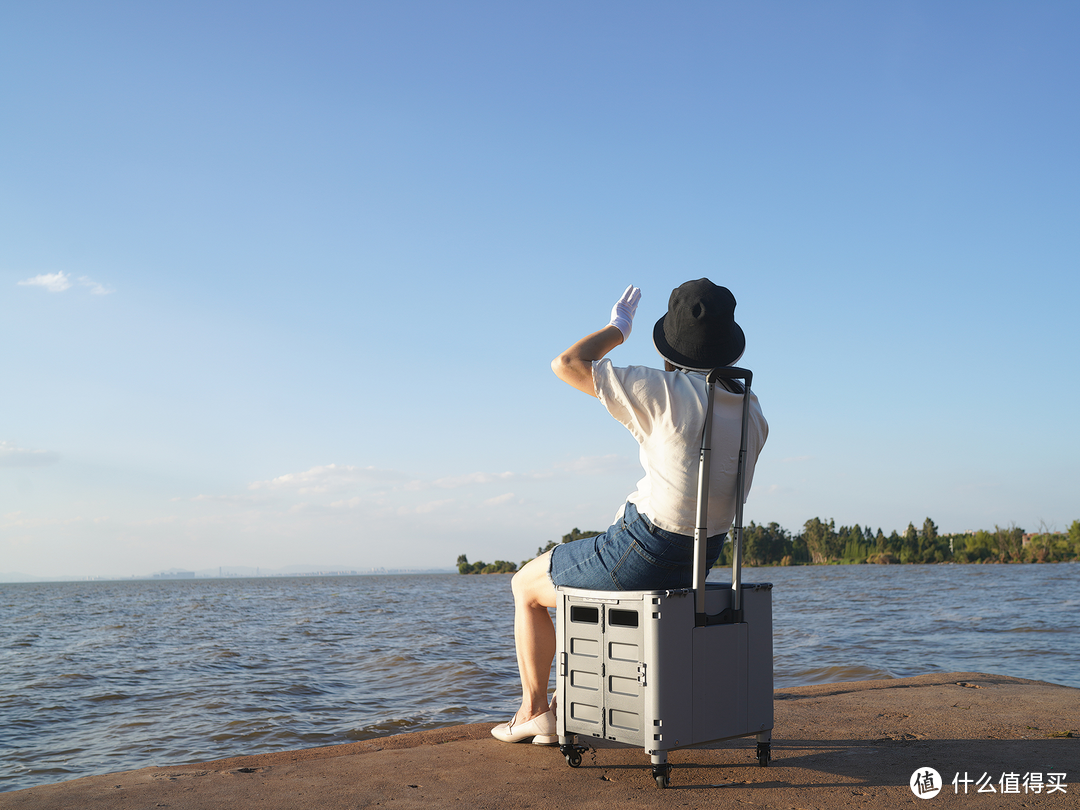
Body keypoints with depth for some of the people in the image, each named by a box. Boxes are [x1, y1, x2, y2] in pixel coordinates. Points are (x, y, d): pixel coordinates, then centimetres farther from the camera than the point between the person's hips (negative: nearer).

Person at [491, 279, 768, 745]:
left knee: (527, 586, 19)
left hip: (642, 554, -7)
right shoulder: (752, 410, 1)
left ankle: (533, 712, 26)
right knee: (587, 583, 34)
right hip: (700, 560, 8)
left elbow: (566, 365, -18)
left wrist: (617, 328, -2)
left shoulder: (666, 391, -21)